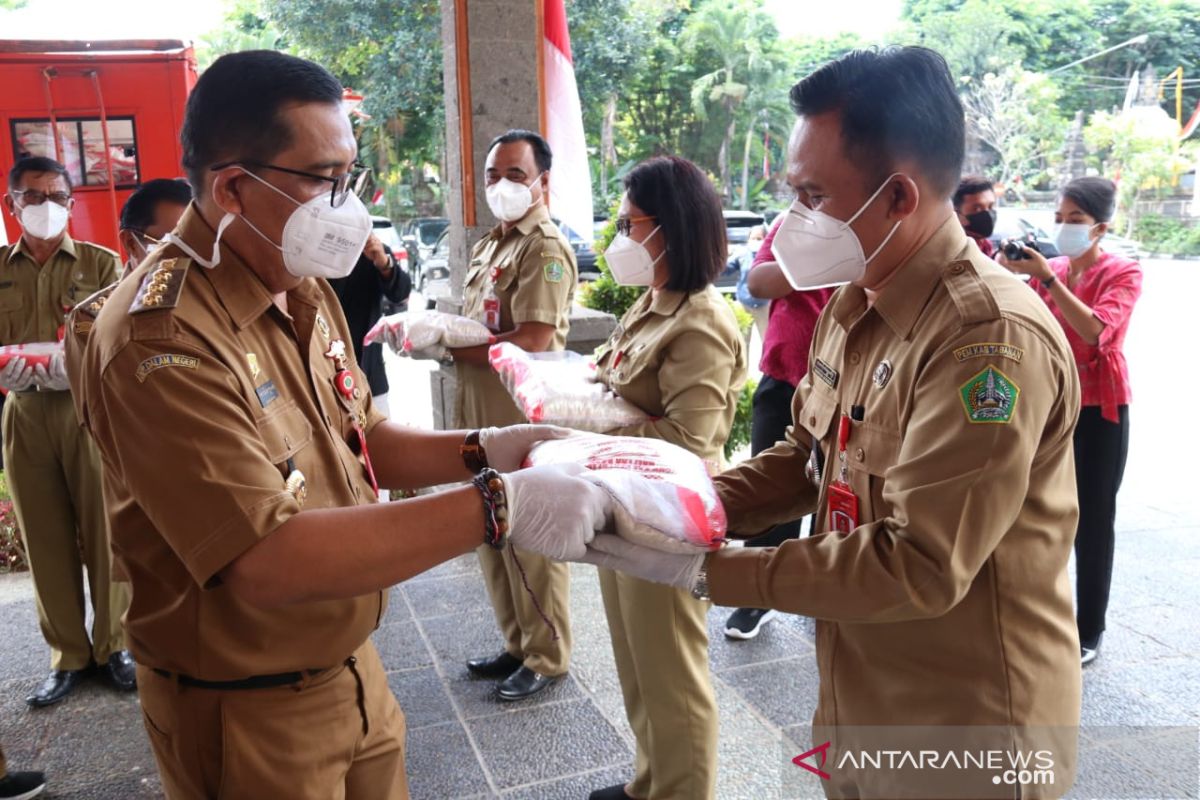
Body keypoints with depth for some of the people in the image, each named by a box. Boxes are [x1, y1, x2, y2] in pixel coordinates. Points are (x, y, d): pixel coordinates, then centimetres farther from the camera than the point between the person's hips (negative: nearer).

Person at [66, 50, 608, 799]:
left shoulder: (305, 290, 2)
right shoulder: (163, 340, -27)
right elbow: (268, 563, -33)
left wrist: (483, 450, -8)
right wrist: (495, 507, -36)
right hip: (246, 713, -7)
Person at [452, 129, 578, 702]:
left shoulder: (546, 249, -13)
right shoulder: (490, 245, 16)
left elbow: (529, 343, -22)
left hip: (523, 418, -9)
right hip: (482, 413, 9)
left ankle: (547, 658, 20)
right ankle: (517, 643, 33)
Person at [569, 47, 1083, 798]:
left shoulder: (991, 336, -27)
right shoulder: (853, 305, 2)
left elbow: (917, 567, -28)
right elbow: (806, 457, 8)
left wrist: (707, 570, -26)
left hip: (962, 737, -7)